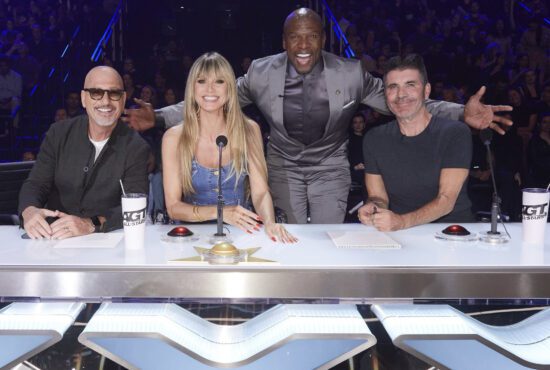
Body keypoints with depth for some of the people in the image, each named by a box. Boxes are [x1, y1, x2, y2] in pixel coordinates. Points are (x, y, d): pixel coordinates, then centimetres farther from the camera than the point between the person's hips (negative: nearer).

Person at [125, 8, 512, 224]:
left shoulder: (349, 73, -13)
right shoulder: (262, 72, -12)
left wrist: (461, 113, -24)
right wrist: (159, 117, -17)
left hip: (331, 170, 0)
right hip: (284, 170, 1)